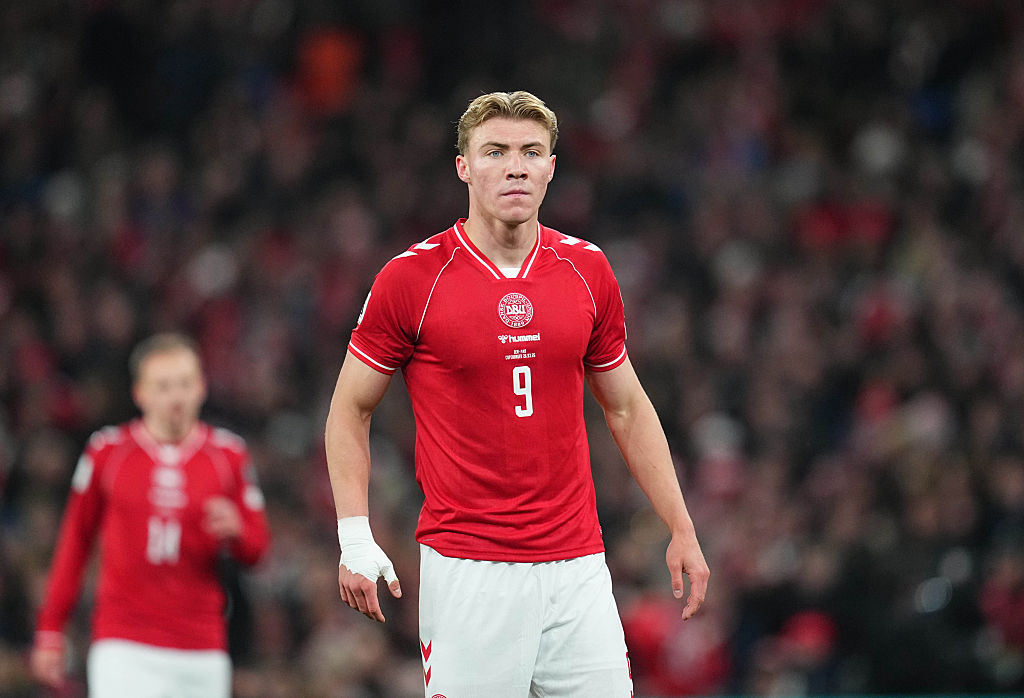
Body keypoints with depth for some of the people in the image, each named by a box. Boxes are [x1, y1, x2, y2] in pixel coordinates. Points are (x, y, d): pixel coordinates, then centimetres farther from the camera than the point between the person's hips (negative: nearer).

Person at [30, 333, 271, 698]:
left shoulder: (228, 455, 5)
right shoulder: (107, 451, 2)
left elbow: (257, 547, 10)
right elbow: (75, 541, 11)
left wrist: (234, 531, -14)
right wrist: (50, 630, 11)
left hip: (203, 652, 2)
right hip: (124, 650, -2)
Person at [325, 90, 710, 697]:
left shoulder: (588, 270, 7)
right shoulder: (412, 278, -4)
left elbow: (628, 408, 17)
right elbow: (351, 410, 5)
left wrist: (682, 530, 11)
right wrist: (355, 537, -6)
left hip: (577, 567, 4)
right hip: (466, 571, -3)